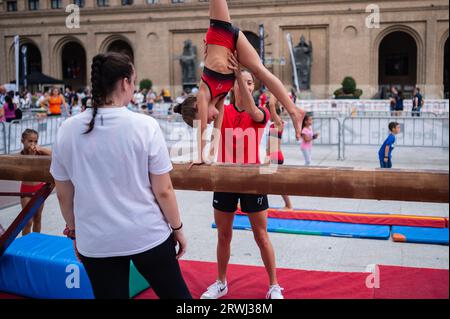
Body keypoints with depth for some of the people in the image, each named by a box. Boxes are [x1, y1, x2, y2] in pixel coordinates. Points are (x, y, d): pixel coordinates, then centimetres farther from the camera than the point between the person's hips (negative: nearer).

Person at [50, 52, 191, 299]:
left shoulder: (67, 130, -6)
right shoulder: (145, 126, -14)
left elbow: (63, 194, 3)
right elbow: (163, 191, -10)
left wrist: (74, 231, 18)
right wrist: (177, 227, 5)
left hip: (95, 241, 3)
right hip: (148, 235, -2)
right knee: (175, 293, 18)